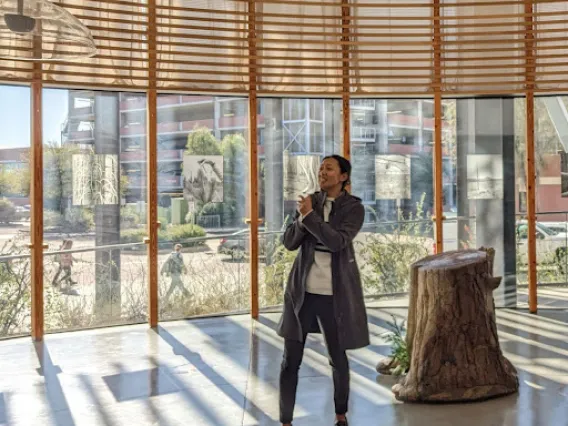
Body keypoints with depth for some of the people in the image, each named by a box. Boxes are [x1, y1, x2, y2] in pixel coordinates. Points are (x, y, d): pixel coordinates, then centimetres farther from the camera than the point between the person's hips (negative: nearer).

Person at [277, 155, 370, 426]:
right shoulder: (311, 201, 5)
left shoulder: (354, 208, -6)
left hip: (335, 292, -3)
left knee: (337, 358, 11)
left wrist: (309, 215, -19)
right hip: (303, 288, 3)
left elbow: (336, 242, -22)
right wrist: (302, 218, -17)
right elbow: (289, 243, -1)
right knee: (290, 360, 3)